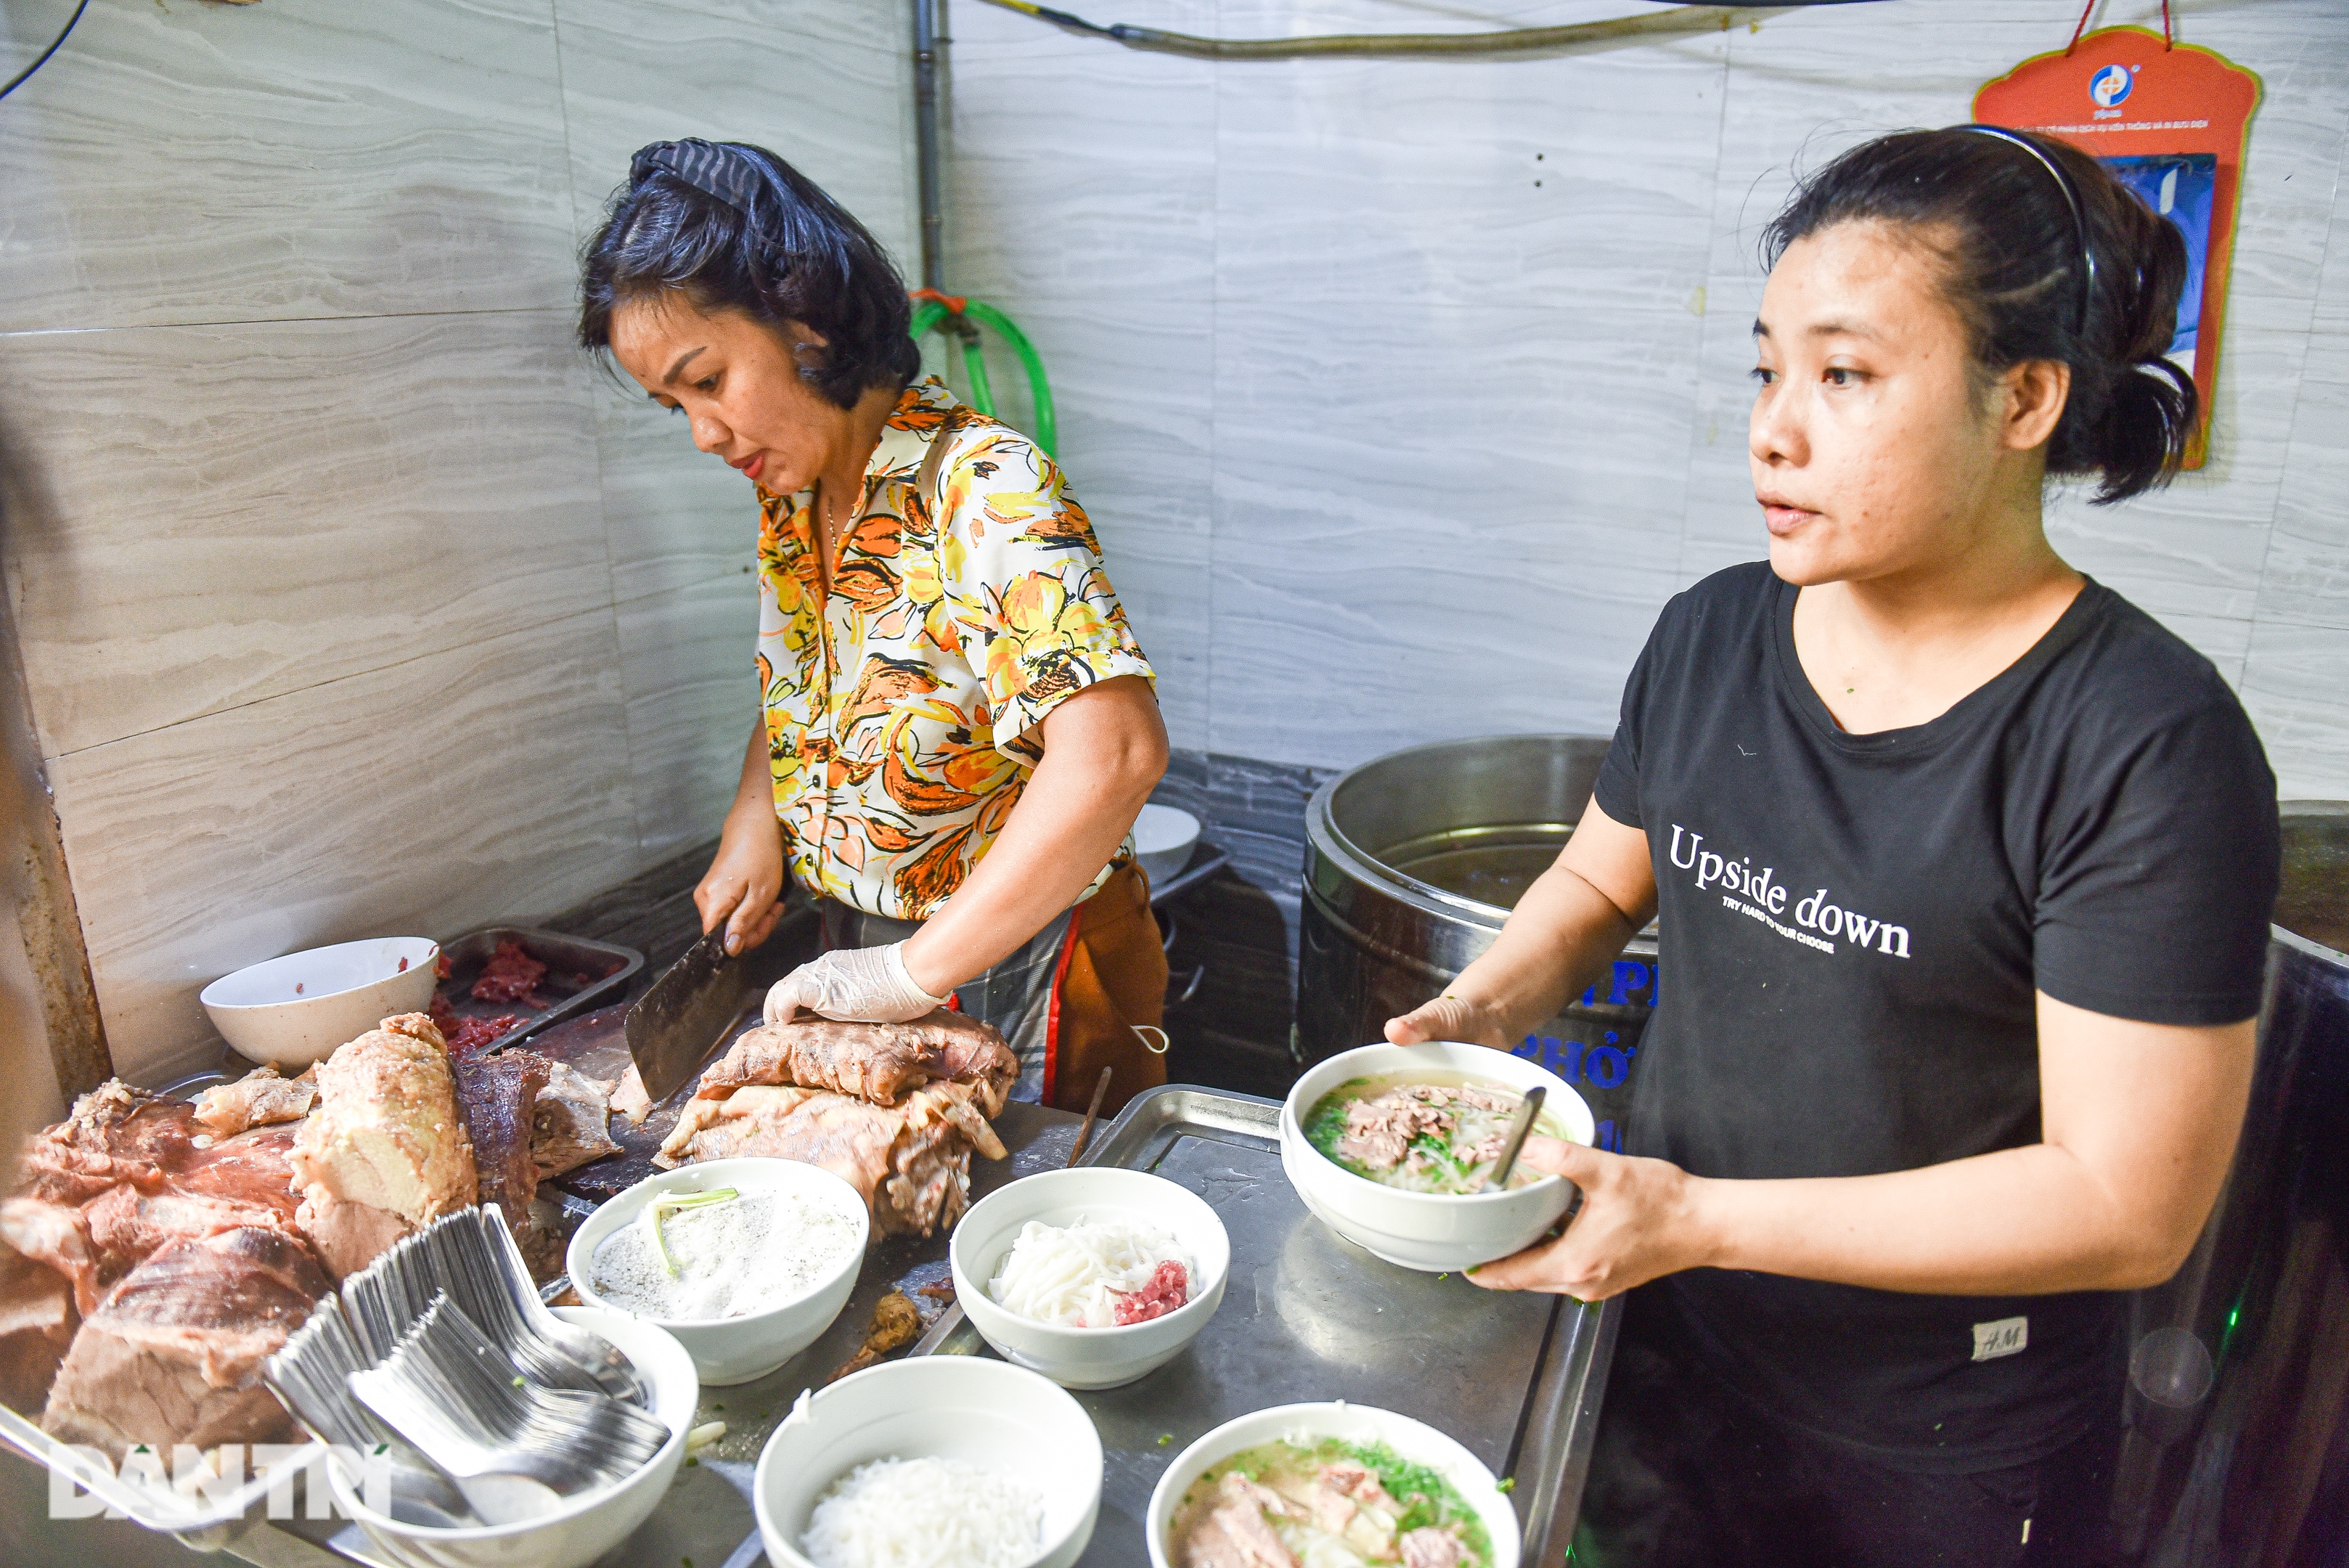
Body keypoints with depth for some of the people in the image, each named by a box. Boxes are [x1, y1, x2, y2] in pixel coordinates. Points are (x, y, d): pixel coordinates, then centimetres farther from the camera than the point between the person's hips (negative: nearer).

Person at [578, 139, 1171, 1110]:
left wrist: (918, 971, -32)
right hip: (859, 955, 8)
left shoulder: (986, 493, -25)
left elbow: (1115, 753, -37)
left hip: (1011, 963, -7)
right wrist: (754, 819, -3)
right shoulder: (791, 492, 1)